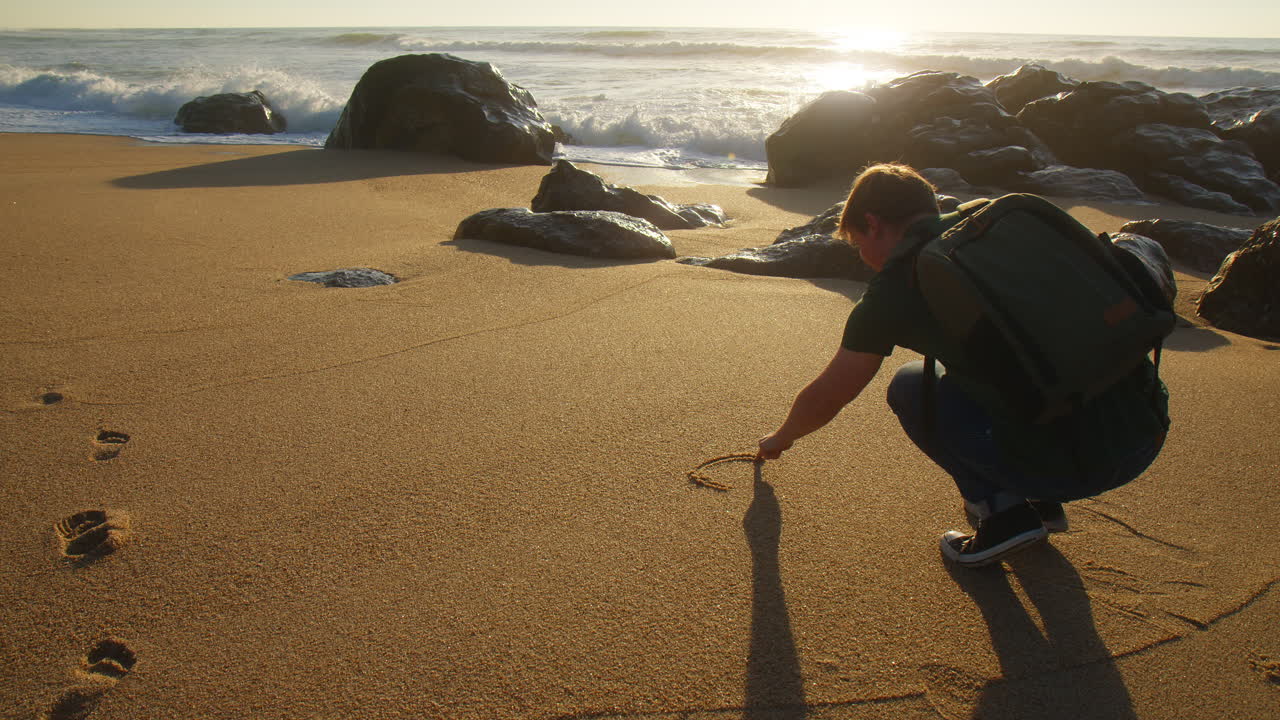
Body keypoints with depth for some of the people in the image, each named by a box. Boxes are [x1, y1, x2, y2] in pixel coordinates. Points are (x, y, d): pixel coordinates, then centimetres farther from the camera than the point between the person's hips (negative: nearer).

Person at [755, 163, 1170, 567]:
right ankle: (1040, 501, 25)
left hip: (1074, 460, -7)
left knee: (910, 388, 14)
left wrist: (781, 439, 35)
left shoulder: (895, 287, -1)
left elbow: (826, 399, 13)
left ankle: (1003, 510, 5)